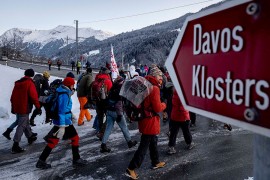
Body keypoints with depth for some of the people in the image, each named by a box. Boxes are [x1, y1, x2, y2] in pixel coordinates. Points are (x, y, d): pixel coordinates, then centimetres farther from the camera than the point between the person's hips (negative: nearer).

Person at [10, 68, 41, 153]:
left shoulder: (18, 83, 11)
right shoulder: (30, 83, -12)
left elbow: (13, 96, 16)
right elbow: (34, 97, -16)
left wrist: (13, 107, 24)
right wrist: (38, 108, -10)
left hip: (17, 108, 8)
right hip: (24, 108, -8)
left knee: (26, 122, 23)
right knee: (21, 126, -5)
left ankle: (30, 137, 40)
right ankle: (15, 146, -6)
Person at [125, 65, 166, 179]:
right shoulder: (154, 88, -20)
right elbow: (157, 108, -20)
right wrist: (164, 105, -1)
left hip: (145, 119, 9)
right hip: (150, 121, -9)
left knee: (153, 142, 23)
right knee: (144, 146, -1)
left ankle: (155, 162, 40)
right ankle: (131, 169, 5)